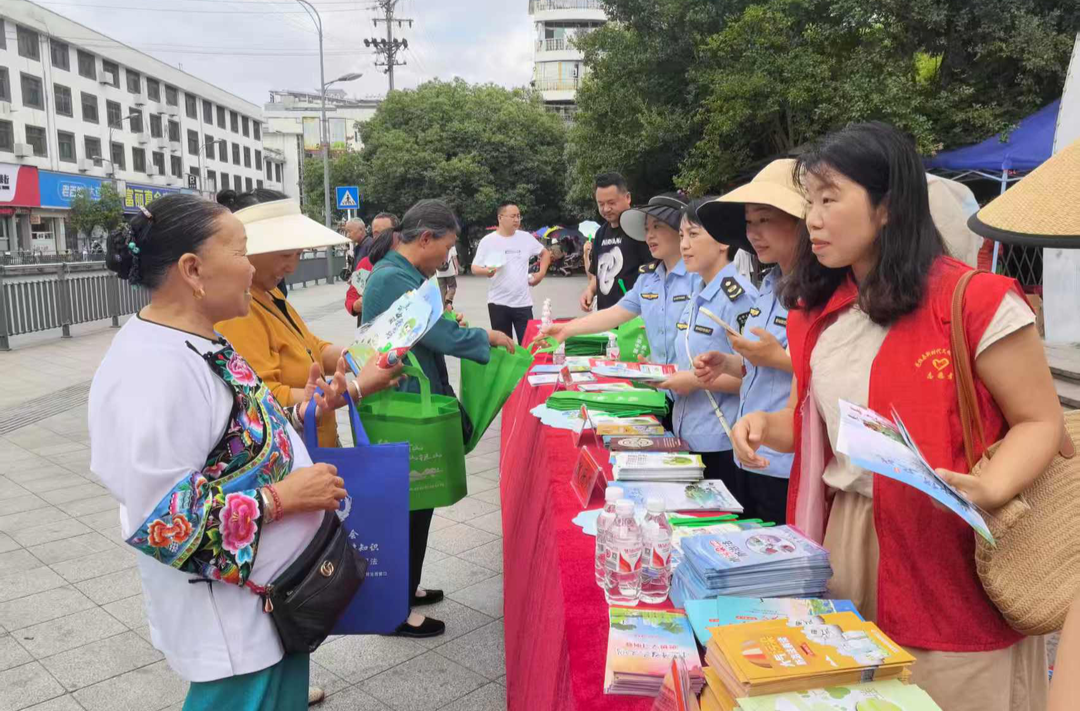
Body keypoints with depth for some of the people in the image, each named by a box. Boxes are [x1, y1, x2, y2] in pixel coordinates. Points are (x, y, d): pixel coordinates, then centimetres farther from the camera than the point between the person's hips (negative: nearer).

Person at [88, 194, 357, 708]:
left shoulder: (197, 344, 5)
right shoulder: (154, 368, -27)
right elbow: (159, 518, -30)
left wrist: (298, 416, 3)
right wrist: (282, 495, -25)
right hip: (231, 616, -9)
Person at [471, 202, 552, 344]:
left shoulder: (526, 237, 5)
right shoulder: (487, 241, -2)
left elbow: (545, 253, 19)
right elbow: (474, 268, 1)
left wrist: (541, 273, 5)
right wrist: (486, 271, -21)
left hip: (523, 302, 1)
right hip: (498, 302, -1)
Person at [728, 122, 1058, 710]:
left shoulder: (975, 301, -14)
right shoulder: (817, 311, 6)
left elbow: (1040, 421, -10)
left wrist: (988, 491, -27)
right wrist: (766, 426, -5)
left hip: (947, 551, -6)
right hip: (842, 539, 6)